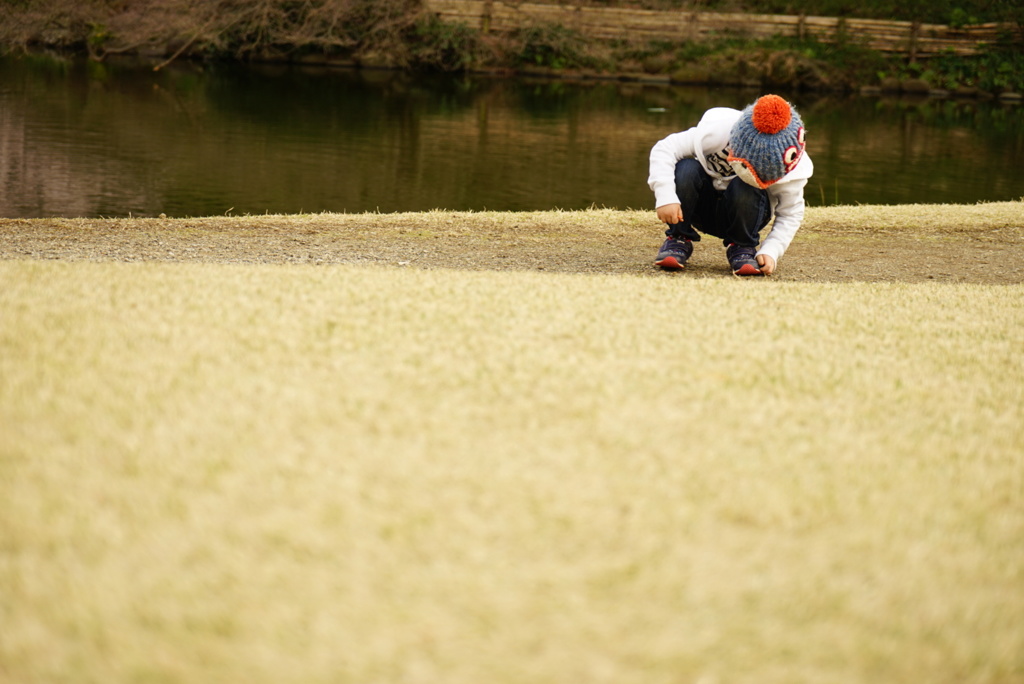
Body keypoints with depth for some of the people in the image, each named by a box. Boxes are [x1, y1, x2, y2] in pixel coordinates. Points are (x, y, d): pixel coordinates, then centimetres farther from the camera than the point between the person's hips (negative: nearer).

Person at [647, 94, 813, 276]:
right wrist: (665, 197, -36)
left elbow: (791, 215, -12)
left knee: (744, 189, -36)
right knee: (686, 169, -33)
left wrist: (770, 252, -27)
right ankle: (678, 240, -12)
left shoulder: (791, 169, -24)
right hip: (702, 208, 0)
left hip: (744, 212, 0)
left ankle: (742, 247, -8)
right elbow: (664, 149, -25)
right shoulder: (717, 131, -30)